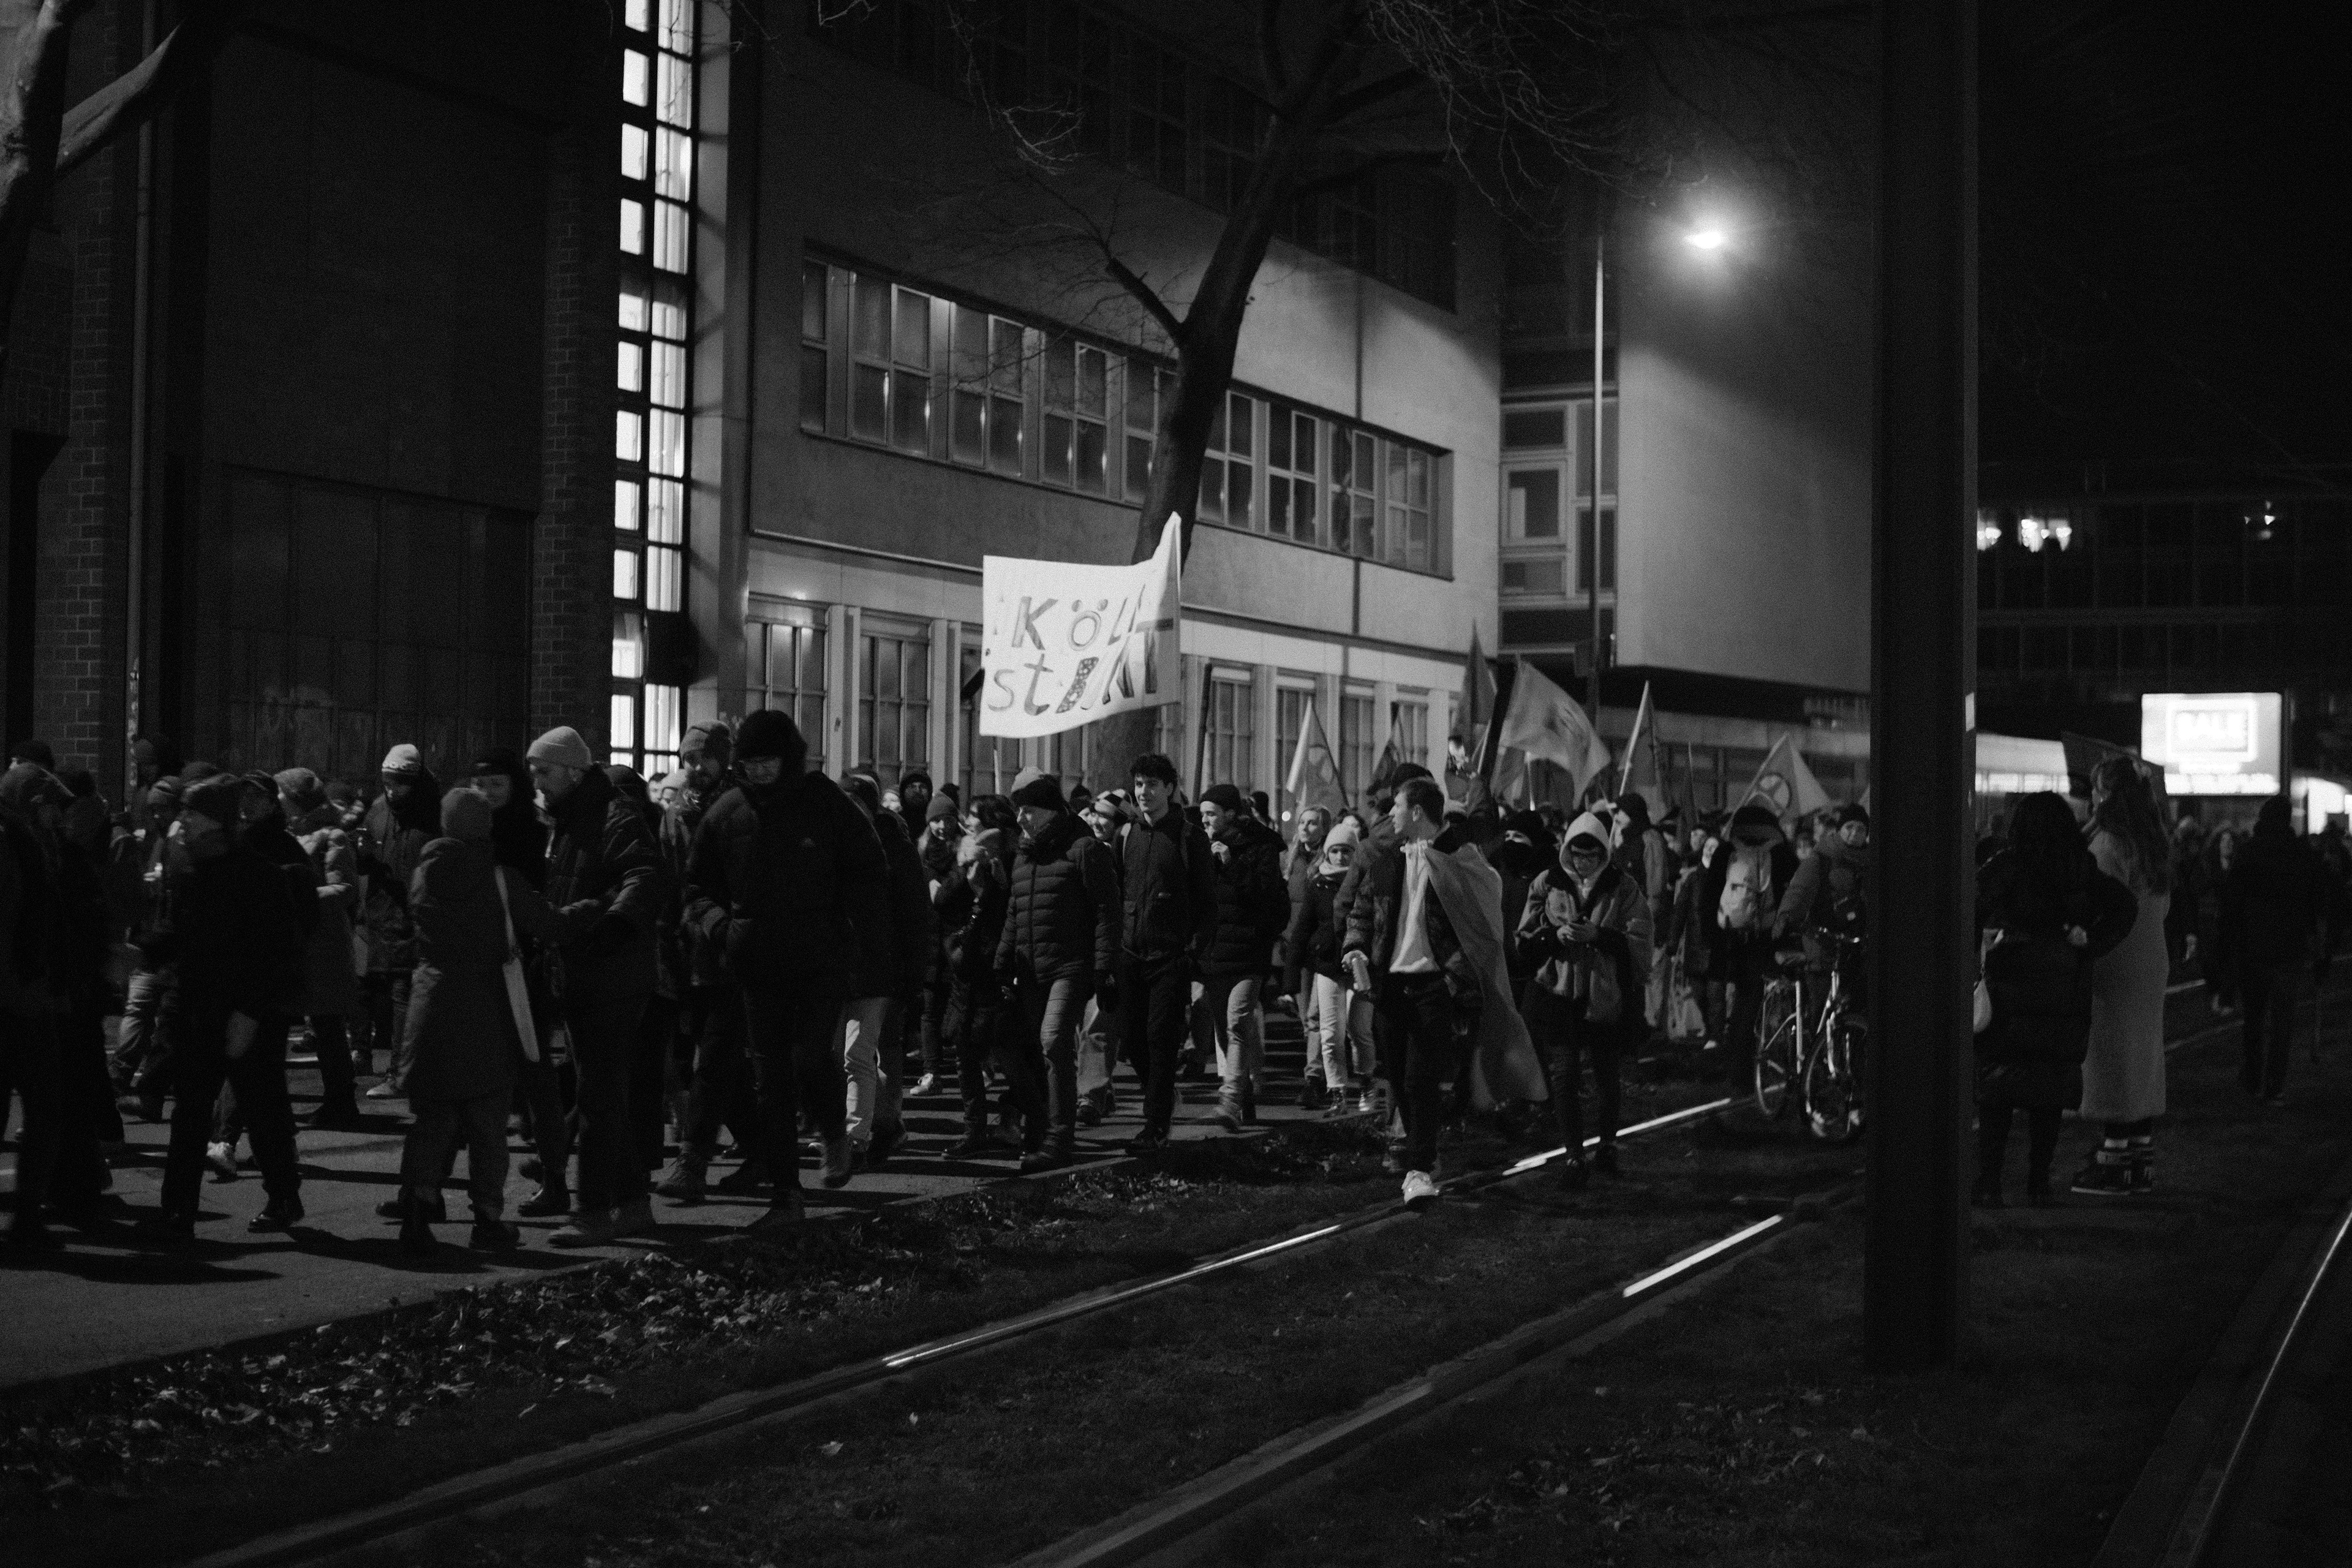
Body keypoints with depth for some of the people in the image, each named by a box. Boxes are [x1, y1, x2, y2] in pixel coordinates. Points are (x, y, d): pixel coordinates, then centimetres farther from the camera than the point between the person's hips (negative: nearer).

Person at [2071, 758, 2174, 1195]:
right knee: (2143, 1061, 13)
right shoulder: (2154, 843, 10)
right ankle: (2142, 1162, 17)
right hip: (2153, 961, 8)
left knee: (2111, 1063, -4)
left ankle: (2113, 1164, -3)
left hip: (2117, 966, -8)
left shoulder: (2108, 844, -16)